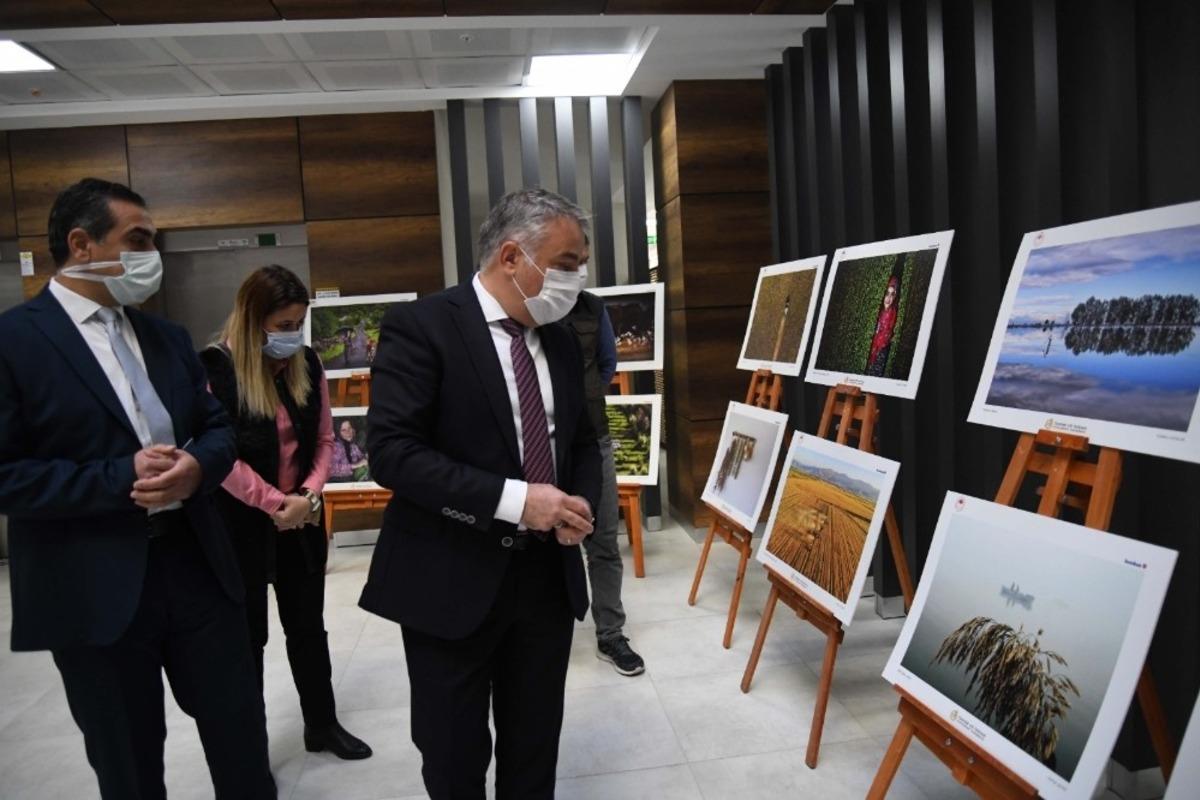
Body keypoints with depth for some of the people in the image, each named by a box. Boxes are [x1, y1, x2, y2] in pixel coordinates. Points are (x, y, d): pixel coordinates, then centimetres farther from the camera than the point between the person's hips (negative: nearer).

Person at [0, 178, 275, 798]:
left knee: (243, 738, 15)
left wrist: (198, 465, -11)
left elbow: (217, 427, 12)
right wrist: (120, 478, -19)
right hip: (93, 591, -5)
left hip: (196, 564, 5)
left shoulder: (167, 337, 11)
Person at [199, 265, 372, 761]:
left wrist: (309, 495, -11)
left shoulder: (308, 365, 0)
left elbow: (324, 440, 4)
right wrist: (276, 504, -16)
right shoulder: (216, 368, -16)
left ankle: (322, 725, 32)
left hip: (303, 517, 5)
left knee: (308, 624, 16)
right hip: (241, 521, -4)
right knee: (248, 634, 10)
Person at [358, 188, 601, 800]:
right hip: (452, 582, -5)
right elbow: (390, 450, -20)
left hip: (548, 576, 6)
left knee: (535, 751, 20)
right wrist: (512, 499, -24)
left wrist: (581, 505, -5)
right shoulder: (421, 326, -12)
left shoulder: (560, 342, 8)